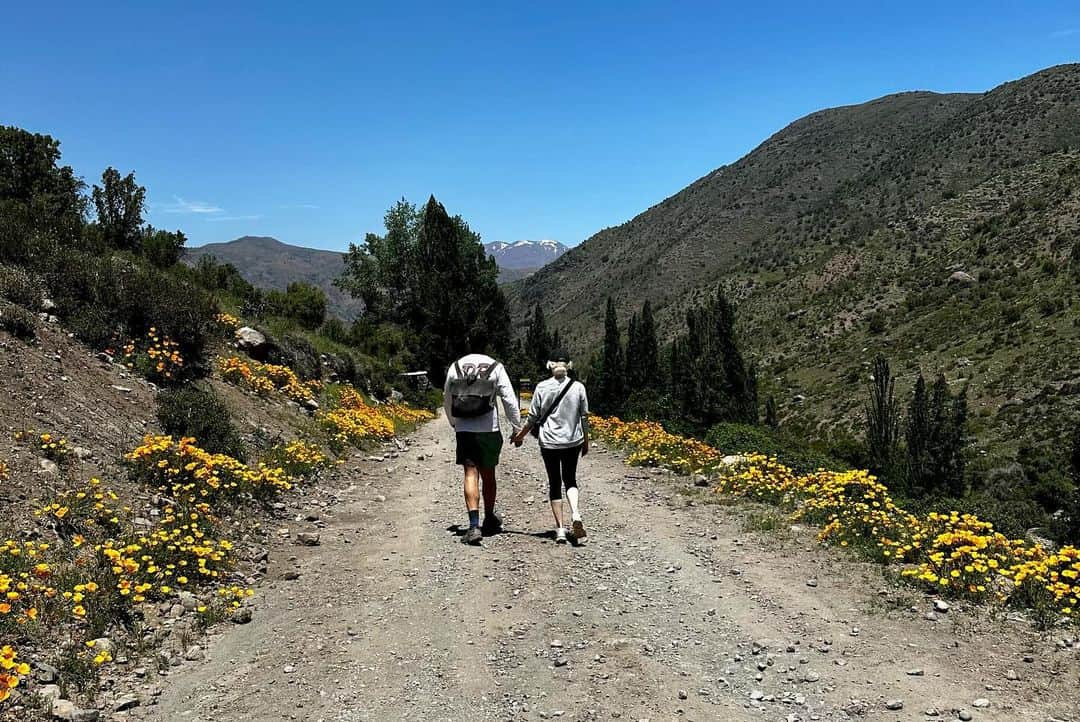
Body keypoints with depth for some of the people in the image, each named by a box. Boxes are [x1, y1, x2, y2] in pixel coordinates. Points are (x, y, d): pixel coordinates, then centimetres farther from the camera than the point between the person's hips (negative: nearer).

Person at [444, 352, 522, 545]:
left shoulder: (455, 367, 6)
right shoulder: (496, 368, -1)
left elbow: (447, 400, 16)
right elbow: (509, 400, -5)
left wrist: (453, 422, 33)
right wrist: (517, 428, 1)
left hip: (464, 430, 0)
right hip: (488, 429, 0)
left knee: (470, 475, -3)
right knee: (488, 475, 15)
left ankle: (474, 525, -17)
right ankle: (489, 520, 31)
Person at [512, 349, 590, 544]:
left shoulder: (542, 387, -6)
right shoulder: (578, 387, -4)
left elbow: (533, 417, -3)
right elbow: (584, 417, 1)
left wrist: (520, 436, 12)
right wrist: (586, 442, 14)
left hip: (549, 442, -1)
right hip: (572, 442, 1)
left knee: (554, 484, 10)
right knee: (570, 479, 13)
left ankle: (560, 528, 8)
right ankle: (575, 514, -14)